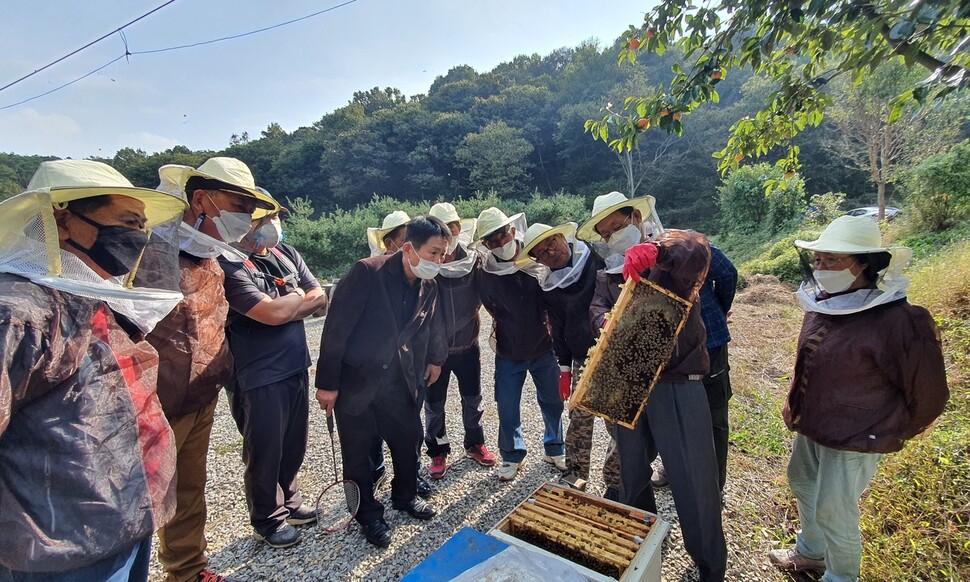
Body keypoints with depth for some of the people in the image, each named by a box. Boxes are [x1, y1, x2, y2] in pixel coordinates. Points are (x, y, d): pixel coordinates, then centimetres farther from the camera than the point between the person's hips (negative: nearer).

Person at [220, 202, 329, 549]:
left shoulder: (286, 254, 6)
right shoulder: (230, 266, -17)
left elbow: (320, 299, 2)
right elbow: (272, 313, -25)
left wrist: (283, 307, -14)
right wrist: (299, 296, -5)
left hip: (296, 366, 7)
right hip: (259, 377, -6)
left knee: (294, 445, 20)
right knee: (266, 452, 11)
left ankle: (288, 501, 43)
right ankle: (268, 521, 33)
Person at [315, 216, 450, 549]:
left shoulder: (429, 284, -3)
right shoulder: (367, 273, -21)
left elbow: (432, 324, 14)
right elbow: (336, 327, -19)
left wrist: (434, 359, 19)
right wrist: (327, 383, -16)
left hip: (400, 382, 5)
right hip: (355, 382, -4)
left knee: (409, 440, 15)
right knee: (357, 452, 10)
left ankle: (405, 496, 42)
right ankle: (369, 514, 33)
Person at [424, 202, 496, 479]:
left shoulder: (474, 261, -10)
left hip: (468, 345, 2)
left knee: (472, 399, 19)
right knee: (434, 404, 13)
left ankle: (474, 443, 42)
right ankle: (438, 452, 34)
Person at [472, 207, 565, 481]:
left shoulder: (538, 260, -12)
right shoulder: (483, 275, -13)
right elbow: (495, 311, 1)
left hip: (544, 348, 1)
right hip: (508, 353, -1)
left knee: (553, 402, 16)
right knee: (507, 409, 7)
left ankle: (554, 449, 41)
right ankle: (512, 455, 33)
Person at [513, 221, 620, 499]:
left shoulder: (599, 261, -9)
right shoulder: (549, 288, 5)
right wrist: (565, 368, 13)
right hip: (582, 361, 4)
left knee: (618, 423, 5)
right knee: (579, 420, 10)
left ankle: (614, 481, 22)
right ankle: (576, 473, 29)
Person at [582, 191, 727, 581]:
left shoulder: (669, 248, -1)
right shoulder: (607, 275, 12)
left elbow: (697, 248, -25)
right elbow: (597, 310, -5)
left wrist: (656, 250, -45)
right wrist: (607, 320, -29)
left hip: (678, 384, -5)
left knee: (695, 480, 1)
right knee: (632, 472, 20)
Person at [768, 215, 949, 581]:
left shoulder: (896, 321, -26)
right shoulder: (821, 302, -5)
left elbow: (926, 394, -15)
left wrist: (883, 437, -5)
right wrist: (796, 407, 12)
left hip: (852, 440, -8)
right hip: (809, 427, 8)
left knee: (833, 512, 8)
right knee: (802, 484, 25)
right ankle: (811, 551, 51)